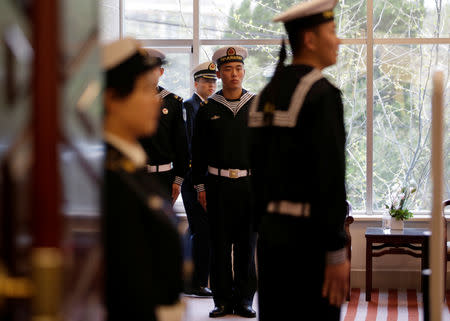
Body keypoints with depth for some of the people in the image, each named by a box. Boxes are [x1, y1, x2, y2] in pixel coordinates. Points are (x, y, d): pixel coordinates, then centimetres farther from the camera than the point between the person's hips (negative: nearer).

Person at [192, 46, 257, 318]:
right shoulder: (208, 109, 5)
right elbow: (198, 151, 6)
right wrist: (201, 186, 1)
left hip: (250, 183, 0)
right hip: (218, 184, 0)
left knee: (247, 243, 3)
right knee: (220, 243, 2)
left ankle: (244, 299, 11)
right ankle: (223, 300, 9)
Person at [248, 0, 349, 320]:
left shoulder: (267, 94, 11)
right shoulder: (322, 93, -14)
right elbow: (330, 177, -19)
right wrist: (337, 252, -18)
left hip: (271, 231, 8)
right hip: (308, 234, -8)